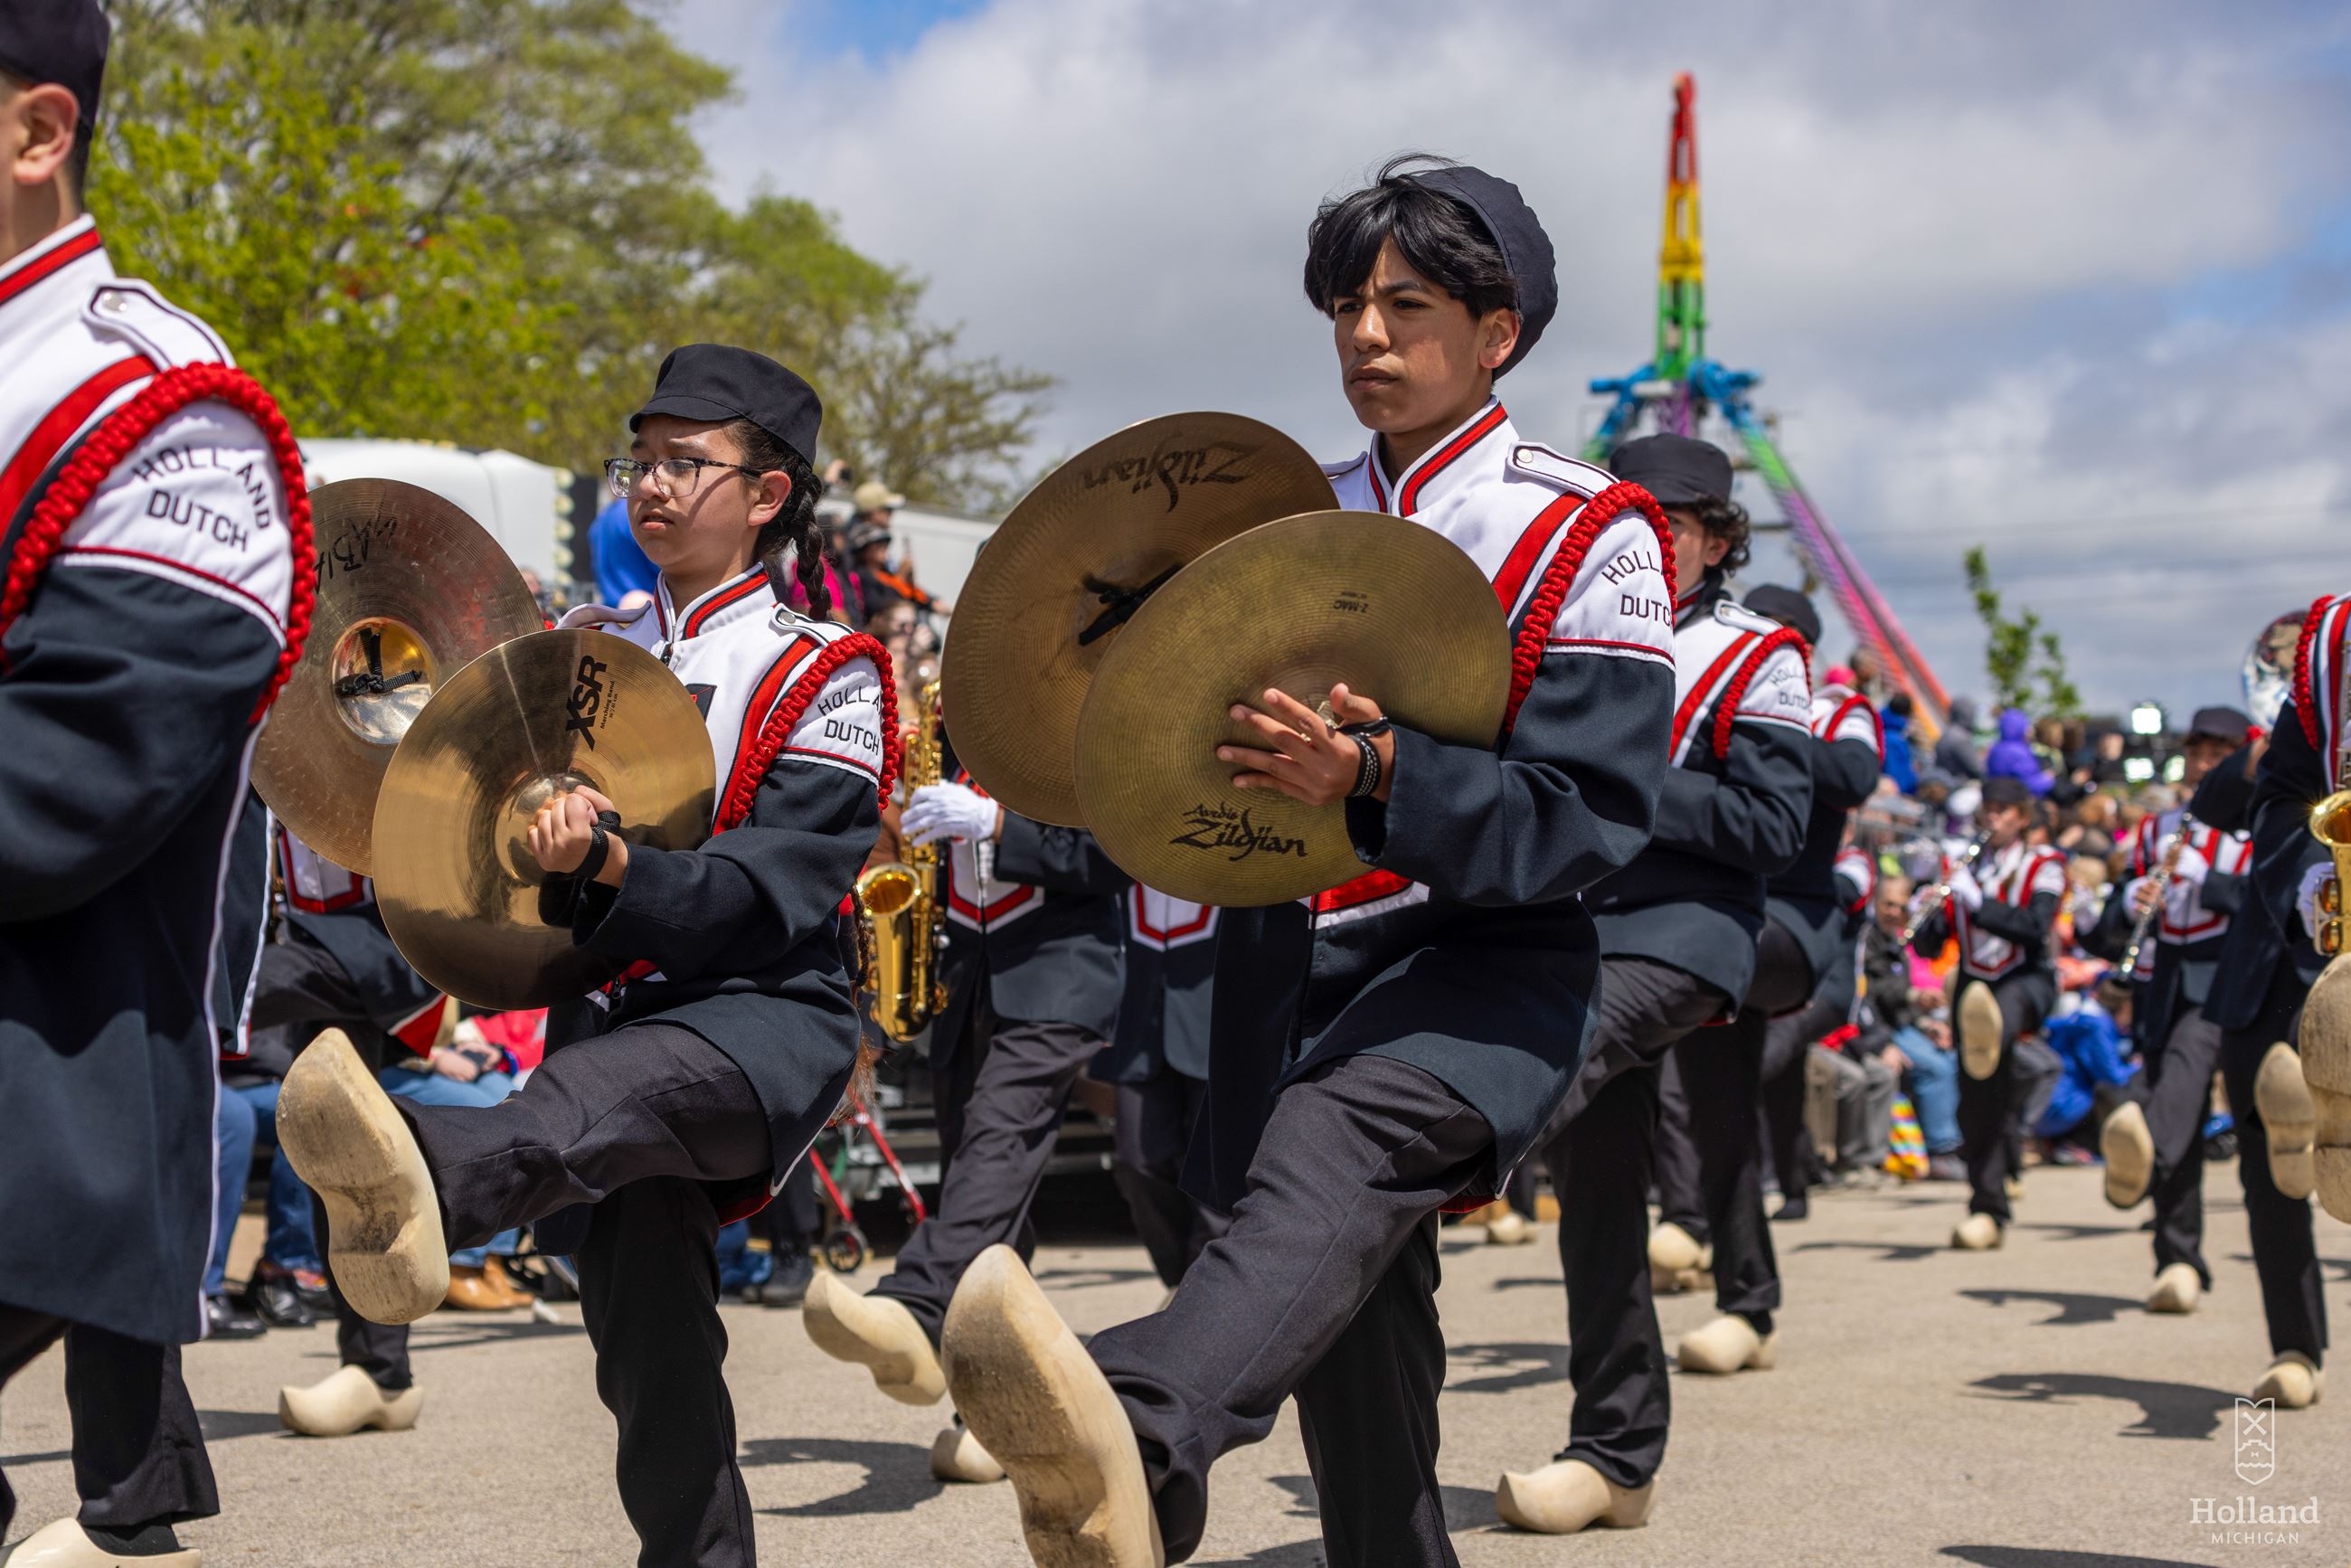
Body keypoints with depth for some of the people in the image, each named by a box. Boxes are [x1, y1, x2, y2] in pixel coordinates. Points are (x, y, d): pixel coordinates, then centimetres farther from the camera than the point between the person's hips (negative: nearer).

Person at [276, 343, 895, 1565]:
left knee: (622, 1084, -38)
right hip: (606, 1008, 6)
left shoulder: (823, 672, 2)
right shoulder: (587, 654, 18)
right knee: (646, 1323, -6)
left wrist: (611, 868, -27)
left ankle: (428, 1179, -68)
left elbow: (773, 895, -11)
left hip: (761, 1016, -6)